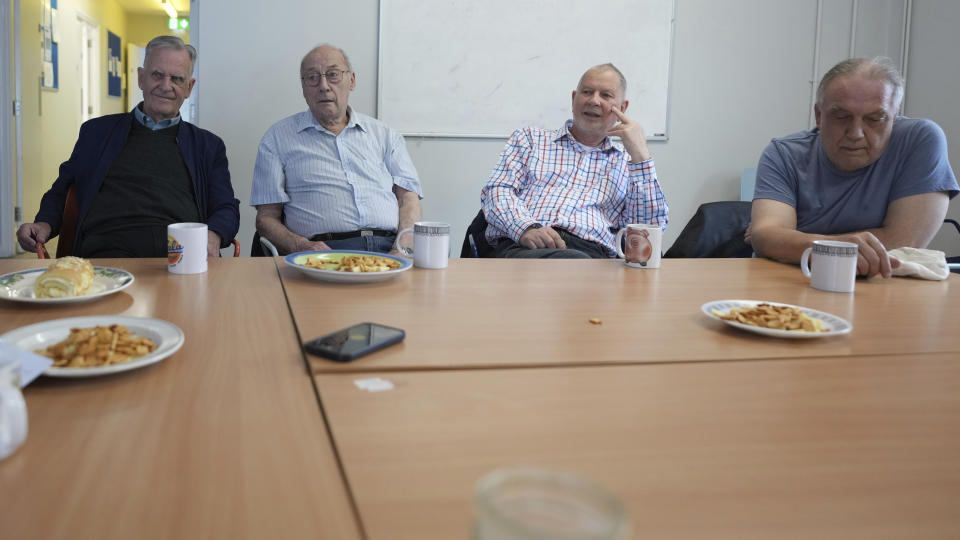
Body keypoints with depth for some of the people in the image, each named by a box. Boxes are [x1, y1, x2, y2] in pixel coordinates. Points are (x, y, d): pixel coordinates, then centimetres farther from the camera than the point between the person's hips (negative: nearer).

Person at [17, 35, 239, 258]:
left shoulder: (208, 145, 21)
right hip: (109, 252, 0)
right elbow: (60, 193, 27)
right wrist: (45, 224, 5)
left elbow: (226, 209, 14)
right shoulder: (96, 132, 22)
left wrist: (212, 236, -9)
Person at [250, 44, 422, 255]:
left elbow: (408, 198, 11)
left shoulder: (383, 134, 21)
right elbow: (267, 218, 9)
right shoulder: (278, 137, 15)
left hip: (387, 251, 2)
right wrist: (302, 247, -13)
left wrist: (402, 250, -10)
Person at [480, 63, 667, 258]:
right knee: (574, 259, -37)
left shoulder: (628, 162, 25)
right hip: (521, 247, -1)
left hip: (591, 252, 2)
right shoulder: (529, 138, 26)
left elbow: (652, 227, 10)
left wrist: (640, 154, 5)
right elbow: (497, 190, 9)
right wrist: (526, 228, -14)